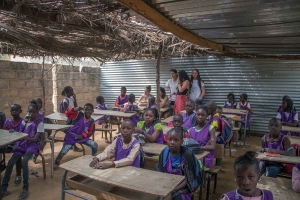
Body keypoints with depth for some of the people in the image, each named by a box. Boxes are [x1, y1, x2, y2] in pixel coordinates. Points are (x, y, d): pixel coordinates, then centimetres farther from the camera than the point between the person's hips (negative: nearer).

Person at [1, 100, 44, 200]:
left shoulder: (39, 123, -6)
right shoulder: (24, 121, 11)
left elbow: (35, 139, -11)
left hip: (32, 145, -5)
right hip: (22, 144, 5)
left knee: (24, 161, -31)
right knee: (10, 162, -16)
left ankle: (25, 188, -20)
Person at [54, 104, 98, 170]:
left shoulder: (91, 121, -6)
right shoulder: (78, 115, -16)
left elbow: (90, 132, 2)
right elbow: (67, 113, -26)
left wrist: (83, 135, -14)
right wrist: (74, 109, -45)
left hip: (82, 137, 3)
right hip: (71, 136, -3)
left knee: (95, 145, -9)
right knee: (63, 152, -9)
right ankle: (56, 163, 21)